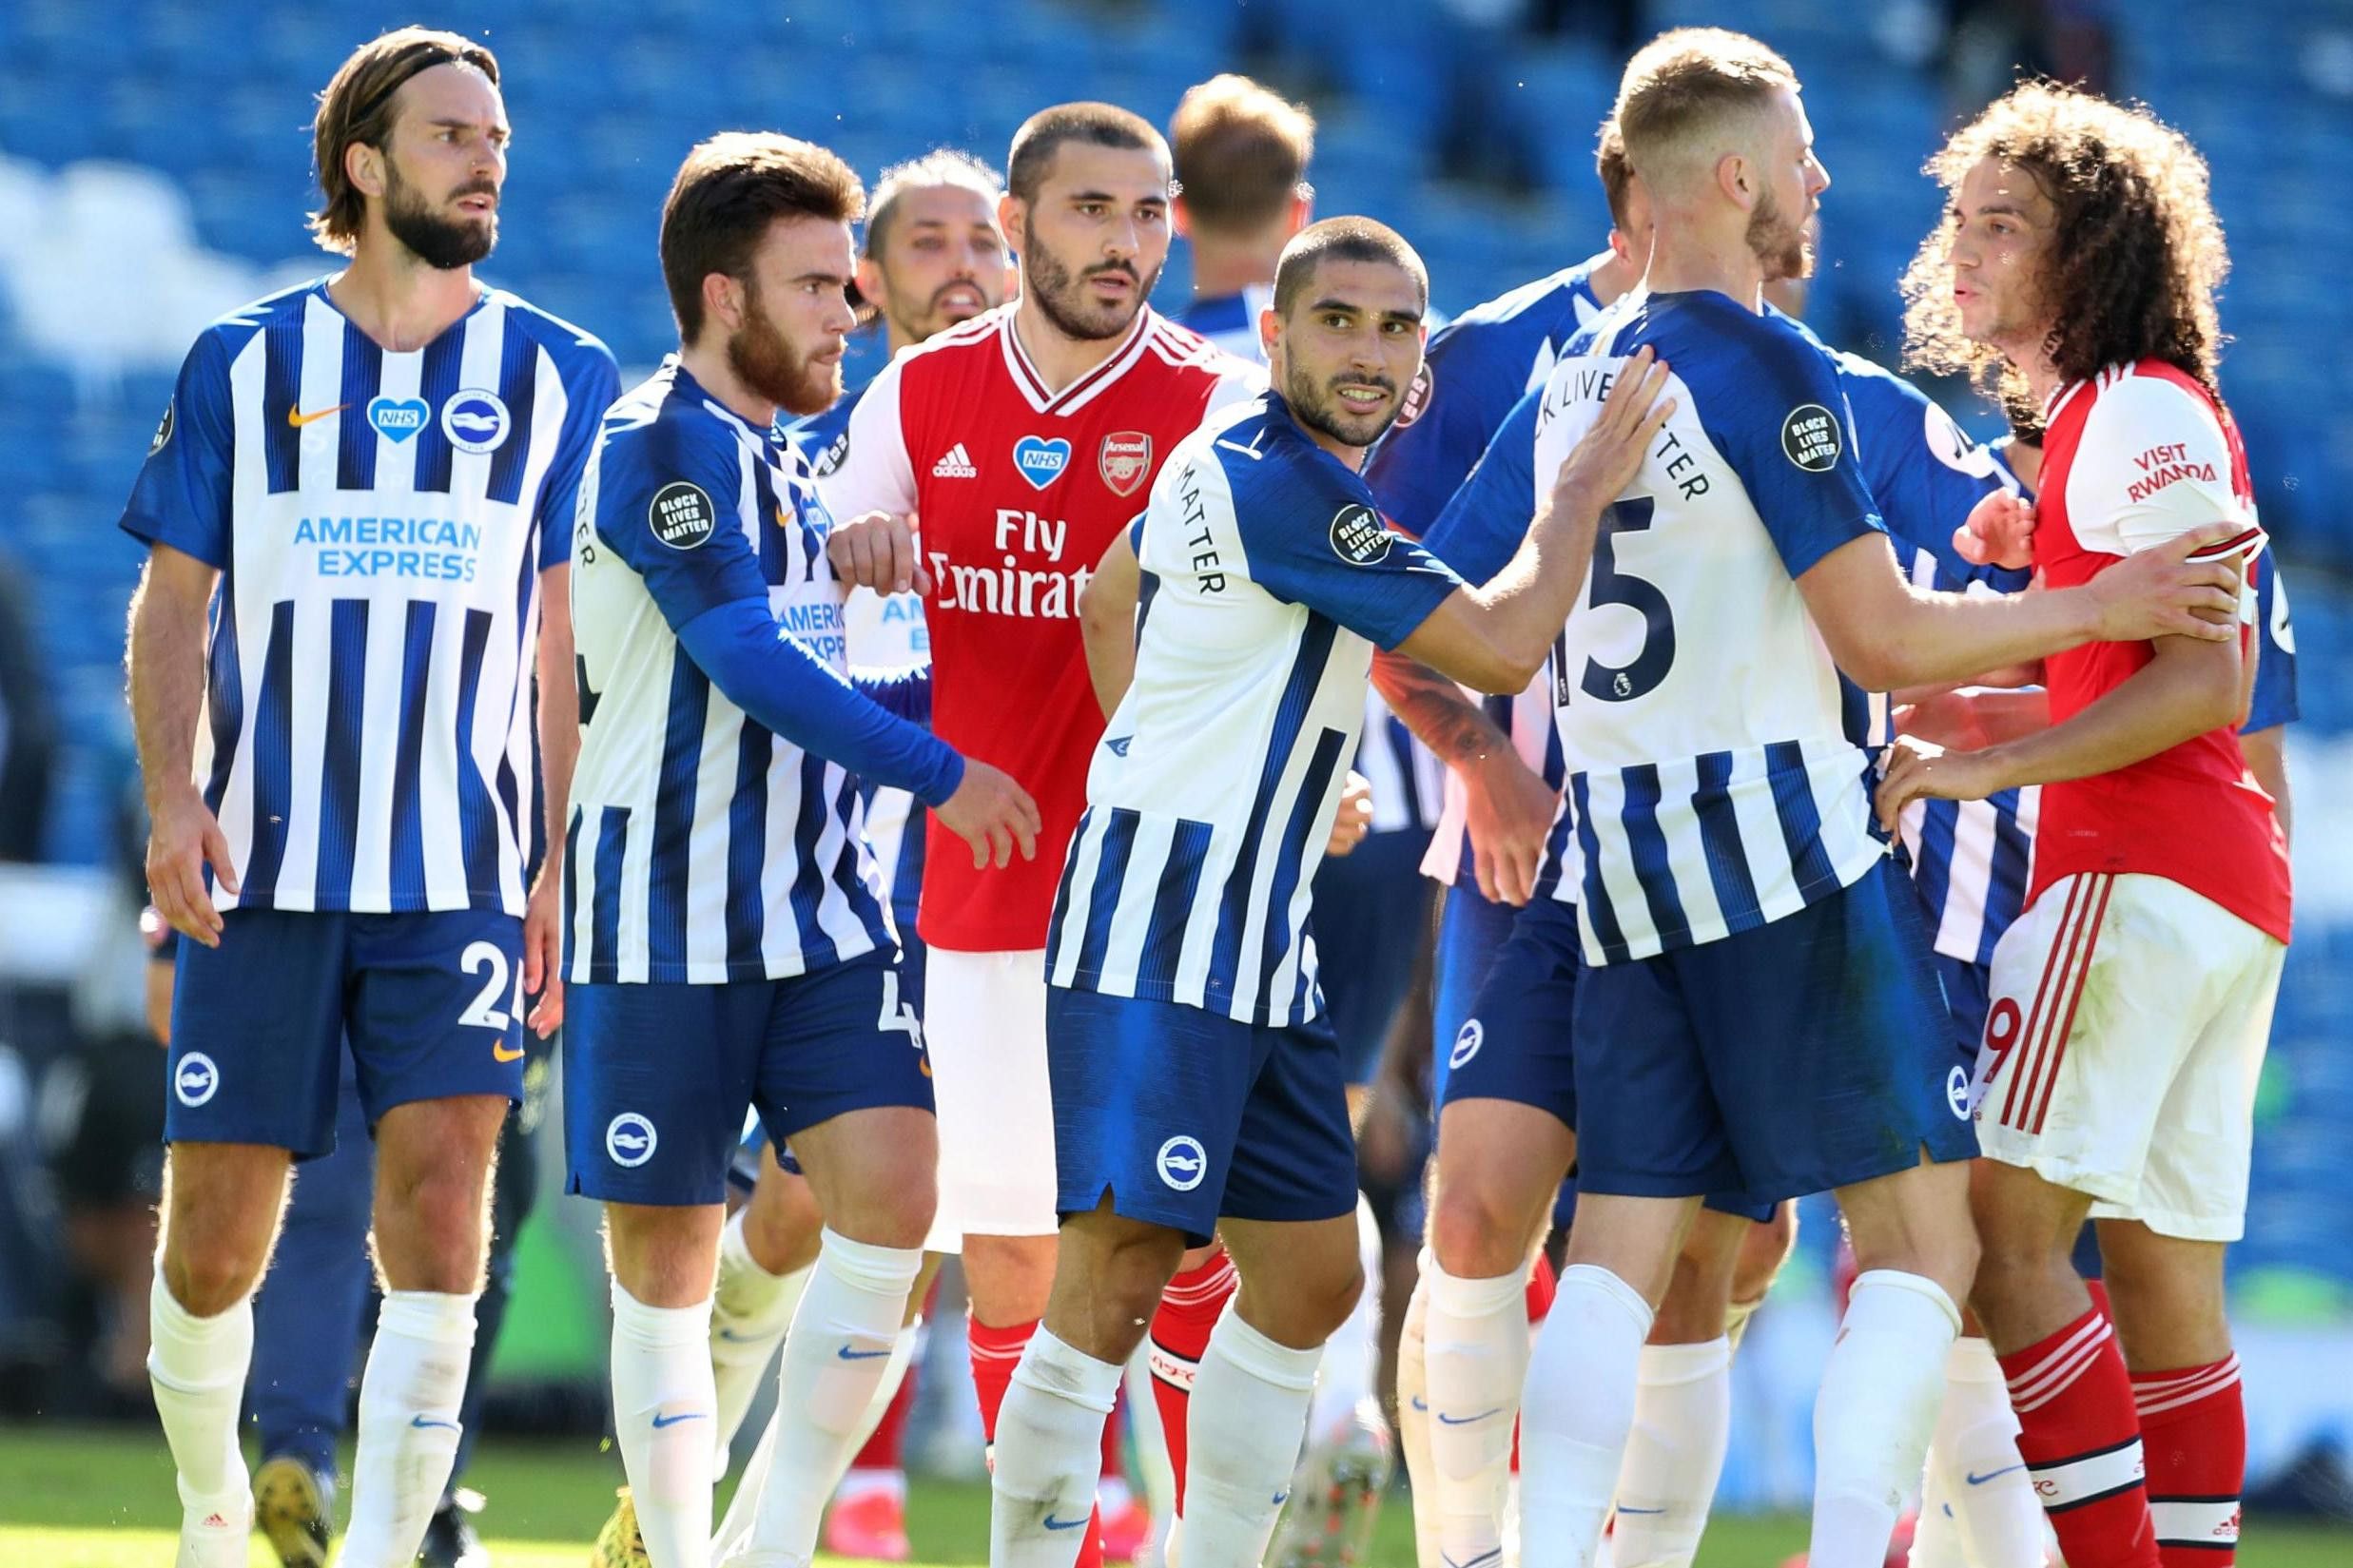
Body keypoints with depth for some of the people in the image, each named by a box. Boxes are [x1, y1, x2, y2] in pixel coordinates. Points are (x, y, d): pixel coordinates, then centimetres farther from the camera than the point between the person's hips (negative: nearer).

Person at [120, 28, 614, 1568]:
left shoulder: (559, 377, 7)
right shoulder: (244, 364, 6)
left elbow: (570, 636, 8)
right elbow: (172, 604, 9)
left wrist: (568, 862, 2)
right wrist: (173, 797, -6)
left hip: (461, 875, 0)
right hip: (264, 866, 0)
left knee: (440, 1185, -15)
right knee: (217, 1228, 3)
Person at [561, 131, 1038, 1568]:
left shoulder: (785, 466, 17)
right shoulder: (662, 444, -9)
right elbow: (750, 664, -19)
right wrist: (940, 773, -14)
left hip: (822, 910, 7)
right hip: (668, 923, -7)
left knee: (893, 1196, -10)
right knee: (667, 1266, 0)